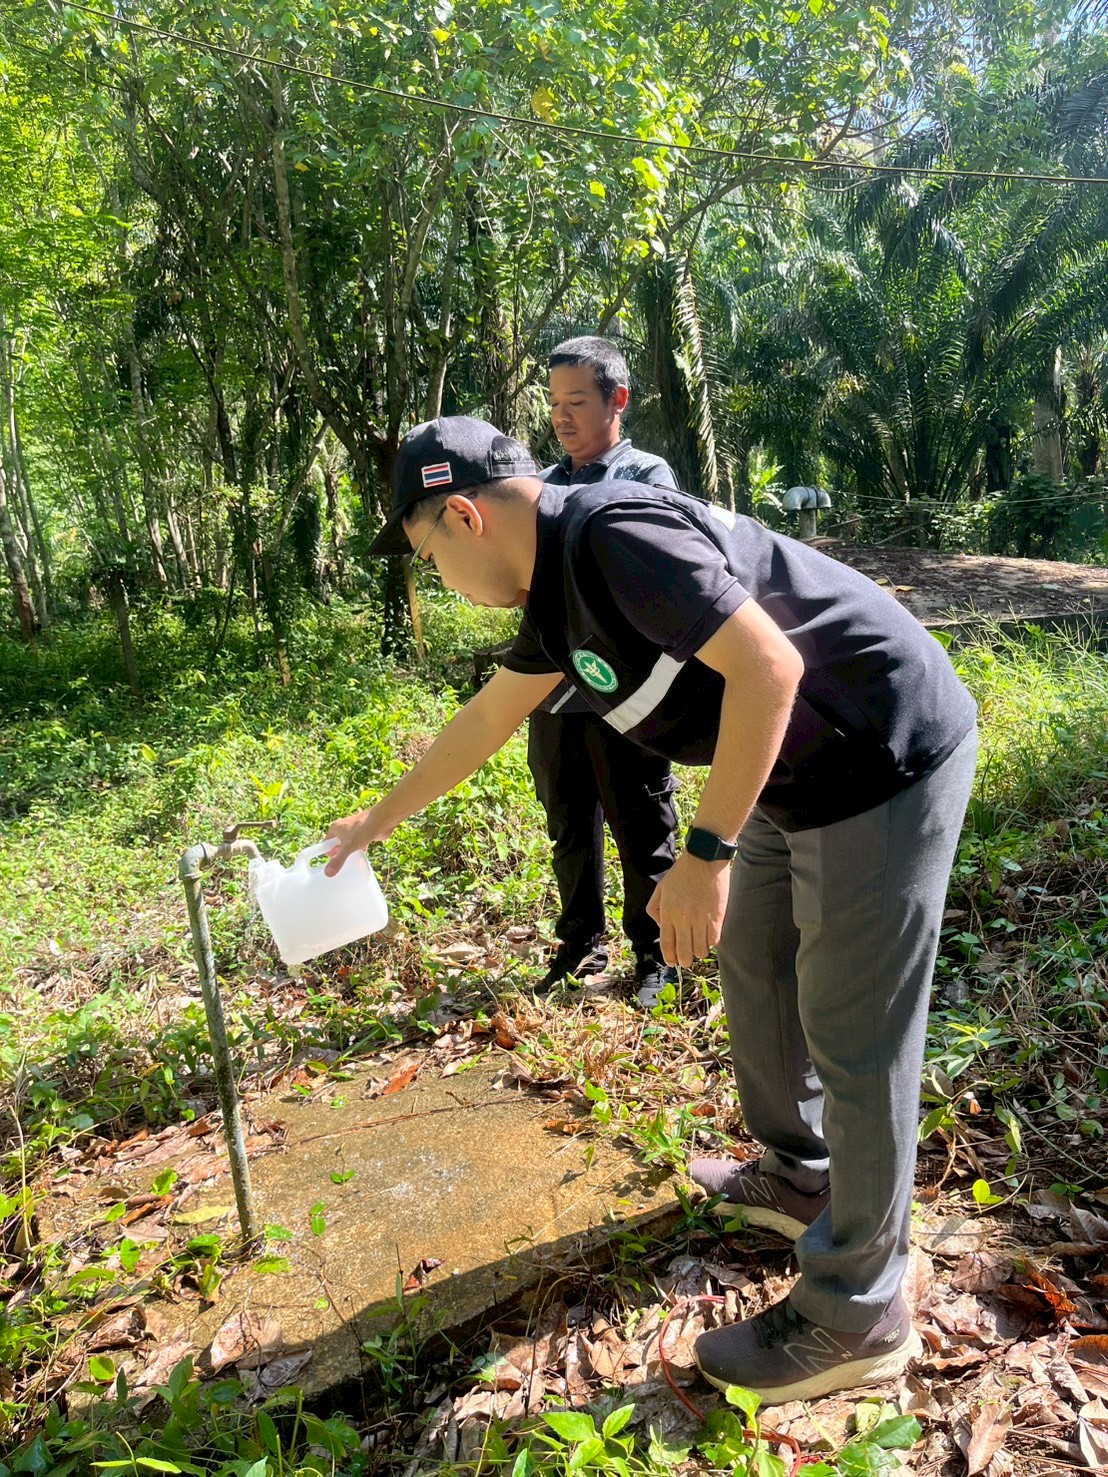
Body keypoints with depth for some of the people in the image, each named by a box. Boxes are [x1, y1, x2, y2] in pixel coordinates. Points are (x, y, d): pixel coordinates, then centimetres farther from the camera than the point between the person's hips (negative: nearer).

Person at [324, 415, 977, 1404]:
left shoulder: (614, 536, -22)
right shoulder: (559, 580, 8)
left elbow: (769, 666, -29)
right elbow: (489, 717, 19)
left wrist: (706, 853, -24)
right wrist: (380, 819, 28)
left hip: (885, 761, -10)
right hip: (802, 773, 10)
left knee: (854, 1036, -1)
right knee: (755, 968, 21)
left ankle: (857, 1317, 17)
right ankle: (800, 1173, 42)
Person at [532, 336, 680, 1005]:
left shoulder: (647, 475, -2)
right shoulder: (544, 484, 13)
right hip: (552, 685, 5)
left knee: (642, 830, 7)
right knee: (570, 828, 17)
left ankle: (656, 954, 25)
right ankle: (582, 945, 35)